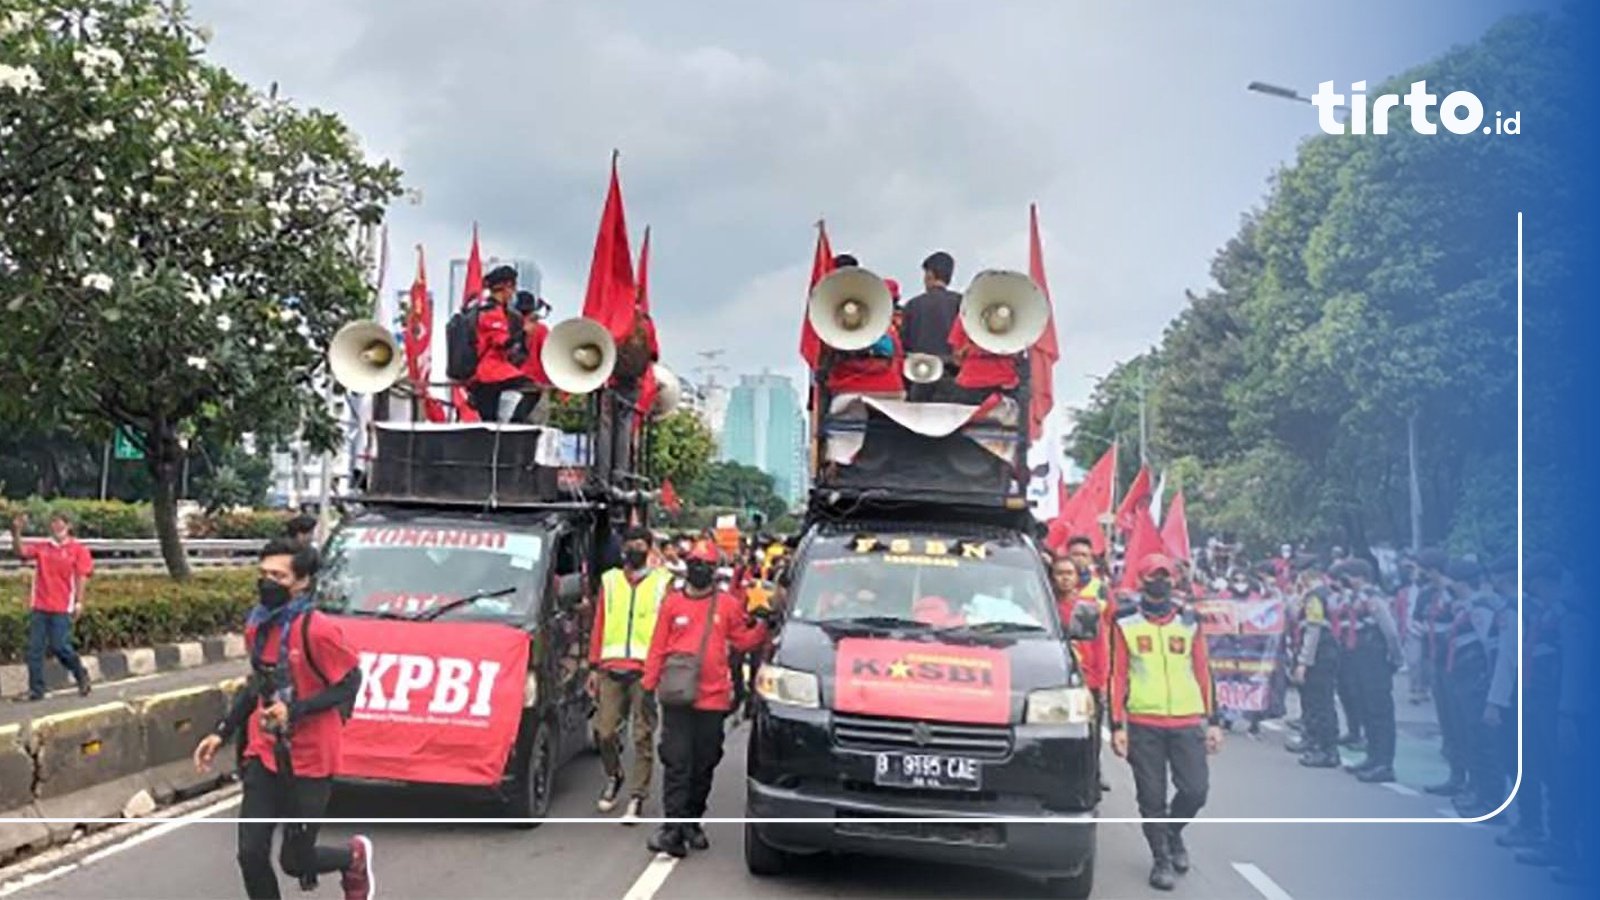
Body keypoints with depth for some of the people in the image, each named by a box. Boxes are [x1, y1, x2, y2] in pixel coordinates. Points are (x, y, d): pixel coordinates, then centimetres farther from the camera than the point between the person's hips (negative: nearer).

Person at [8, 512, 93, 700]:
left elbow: (81, 577, -3)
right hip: (39, 607, 4)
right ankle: (36, 689, 5)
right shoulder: (41, 548, 12)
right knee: (34, 648, -1)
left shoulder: (78, 550, 2)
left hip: (62, 608, -4)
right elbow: (20, 551, -1)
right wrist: (16, 533, -17)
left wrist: (79, 602, -10)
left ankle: (82, 676, 19)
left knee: (59, 646, -6)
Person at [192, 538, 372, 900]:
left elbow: (349, 684, -15)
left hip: (309, 762, -6)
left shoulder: (317, 630, -21)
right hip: (265, 756, 6)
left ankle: (355, 857, 36)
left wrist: (295, 711, -25)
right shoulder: (256, 626, 1)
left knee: (294, 861, 3)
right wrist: (222, 733, 13)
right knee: (251, 854, -1)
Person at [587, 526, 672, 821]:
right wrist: (593, 667, 9)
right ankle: (614, 777, 27)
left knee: (643, 735, -3)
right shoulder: (610, 580, 15)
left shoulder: (662, 582, 7)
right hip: (611, 668, 2)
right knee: (605, 731, 1)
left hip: (645, 670, -2)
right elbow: (598, 625, 15)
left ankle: (637, 797, 4)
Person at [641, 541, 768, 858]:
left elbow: (743, 641, 11)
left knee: (704, 764, 10)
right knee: (677, 762, -7)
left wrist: (762, 626, -6)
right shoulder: (672, 602, 5)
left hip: (714, 698, 2)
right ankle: (673, 827, -8)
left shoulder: (727, 604, 7)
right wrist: (649, 685, 4)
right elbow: (658, 647, 7)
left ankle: (691, 821, 23)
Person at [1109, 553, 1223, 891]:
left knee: (1196, 790, -4)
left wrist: (1213, 721, 8)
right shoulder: (1125, 624, 3)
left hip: (1187, 722, 2)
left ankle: (1173, 831, 26)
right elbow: (1116, 676, 2)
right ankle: (1161, 859, 17)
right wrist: (1116, 726, -3)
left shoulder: (1188, 621, 10)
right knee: (1151, 797, 2)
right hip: (1143, 725, -2)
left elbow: (1203, 671, 12)